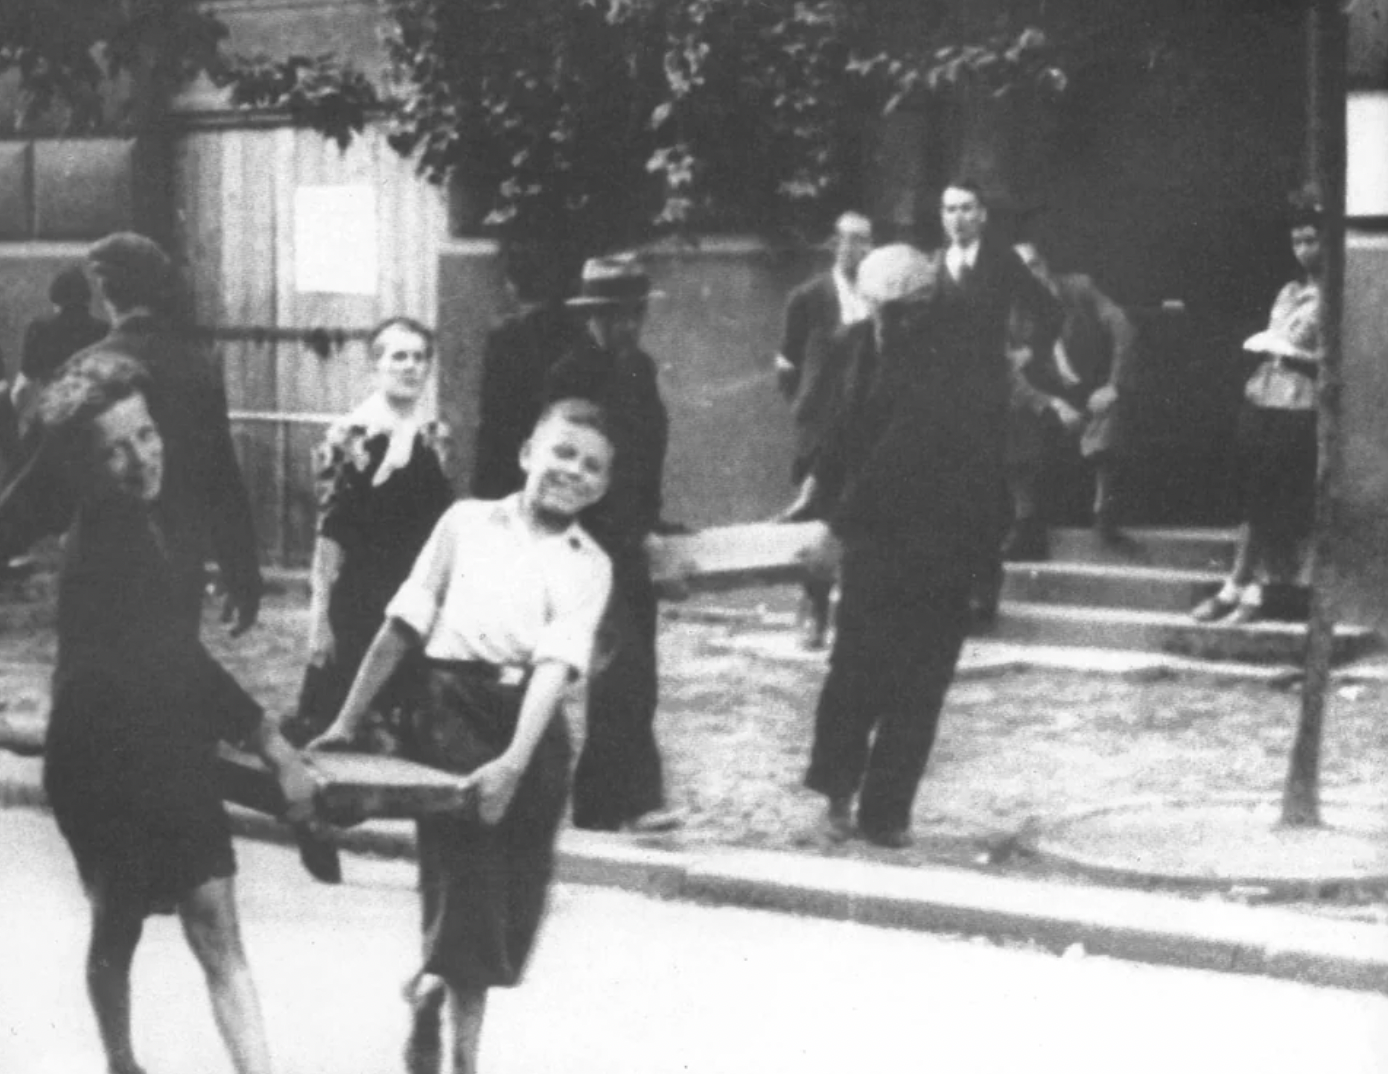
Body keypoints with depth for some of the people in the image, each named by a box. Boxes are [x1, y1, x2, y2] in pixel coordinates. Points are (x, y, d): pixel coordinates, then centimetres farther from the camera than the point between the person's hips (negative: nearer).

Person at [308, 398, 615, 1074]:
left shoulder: (589, 566, 6)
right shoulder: (467, 521, 5)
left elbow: (556, 662, -8)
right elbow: (402, 626, 7)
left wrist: (515, 761, -21)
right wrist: (347, 722, 6)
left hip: (532, 726, 2)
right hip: (453, 710, -2)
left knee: (512, 902, 9)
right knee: (466, 885, -7)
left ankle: (432, 986, 33)